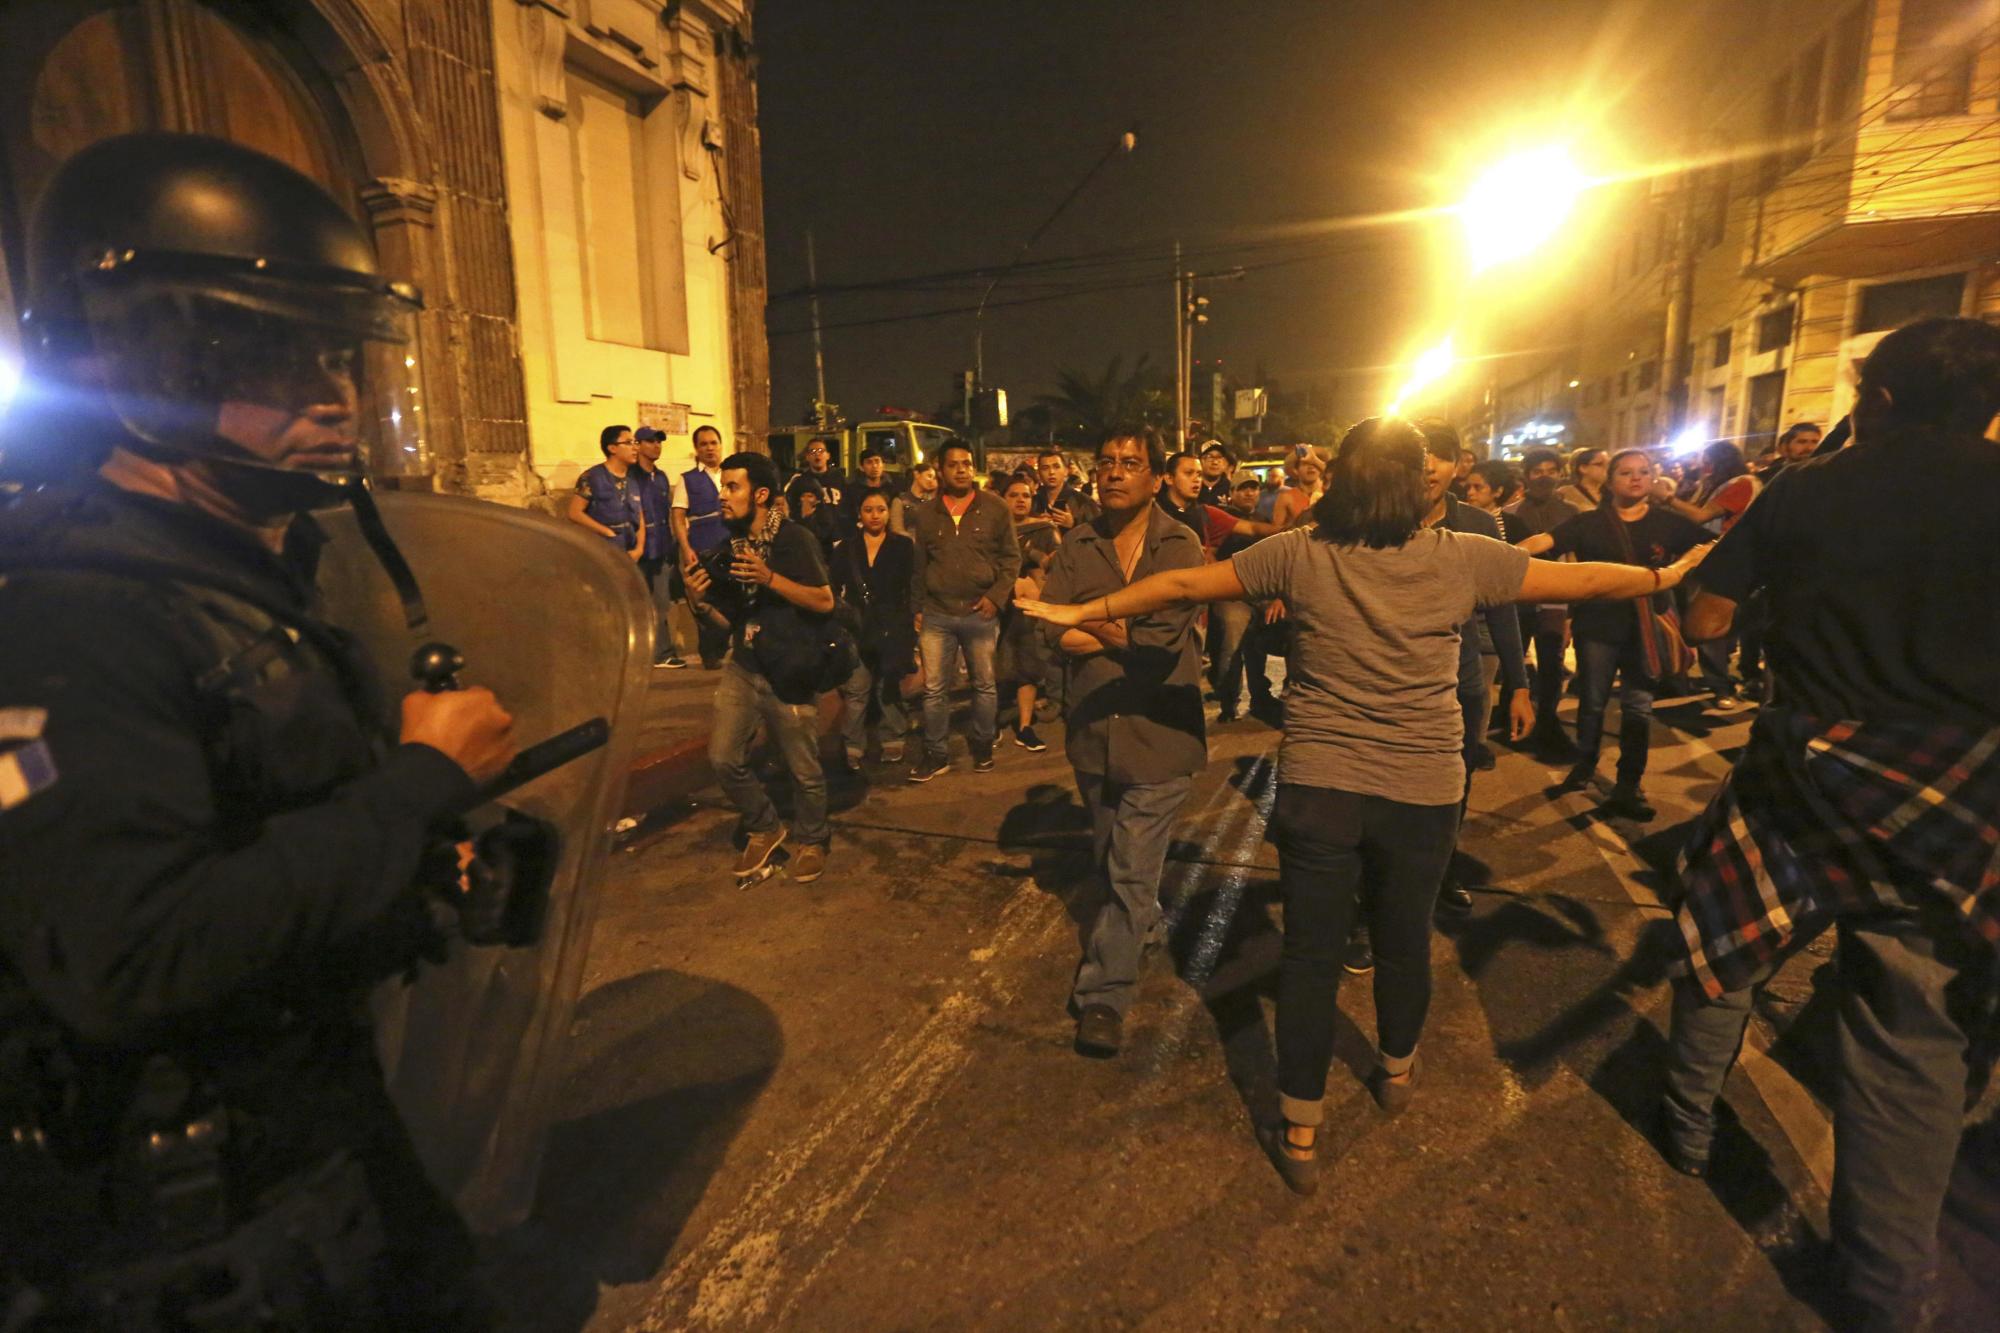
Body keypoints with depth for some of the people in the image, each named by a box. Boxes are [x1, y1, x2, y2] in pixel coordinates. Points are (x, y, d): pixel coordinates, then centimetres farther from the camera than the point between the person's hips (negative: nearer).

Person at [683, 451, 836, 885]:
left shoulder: (794, 539, -10)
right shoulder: (728, 549, 10)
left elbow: (825, 602, -16)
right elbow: (729, 619, 14)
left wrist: (770, 578, -24)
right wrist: (699, 600, -5)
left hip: (790, 671, -6)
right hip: (742, 667, 6)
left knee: (803, 768, 5)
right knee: (724, 757, -1)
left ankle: (810, 840, 30)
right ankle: (763, 829, 23)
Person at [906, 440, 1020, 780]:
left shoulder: (995, 507, 0)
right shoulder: (924, 513, 6)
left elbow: (1011, 557, 1)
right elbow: (918, 565, 11)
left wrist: (997, 596, -9)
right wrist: (917, 608, 9)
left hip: (980, 613, -1)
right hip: (936, 614, 1)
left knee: (984, 684, 11)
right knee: (933, 688, 4)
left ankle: (982, 746, 28)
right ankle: (935, 754, 16)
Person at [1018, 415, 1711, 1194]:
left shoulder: (1300, 553, -7)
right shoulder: (1462, 559, -6)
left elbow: (1183, 585, -4)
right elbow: (1579, 582, 6)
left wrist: (1083, 613, 5)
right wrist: (1669, 576, 25)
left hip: (1318, 784, -1)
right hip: (1423, 788, 2)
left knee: (1310, 956, 7)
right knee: (1405, 940, 22)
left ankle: (1300, 1137, 20)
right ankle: (1397, 1072, 48)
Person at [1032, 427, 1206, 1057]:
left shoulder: (1180, 546, -9)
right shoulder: (1077, 546, 2)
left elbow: (1163, 639, -20)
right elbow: (1052, 632, -8)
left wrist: (1086, 621, -11)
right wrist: (1128, 633, -17)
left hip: (1158, 733, -5)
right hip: (1093, 731, 5)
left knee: (1133, 870, -2)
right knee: (1108, 859, 23)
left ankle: (1104, 994, 11)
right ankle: (1140, 925, 50)